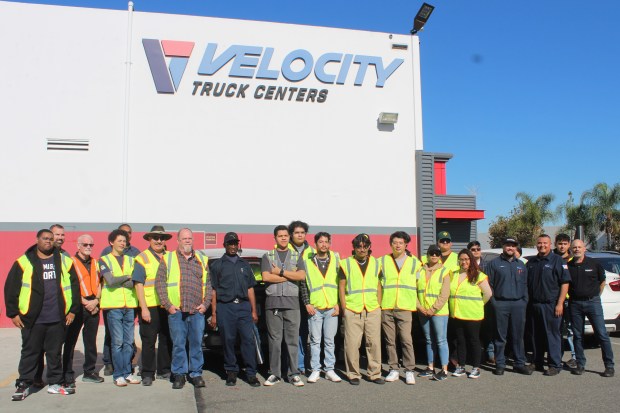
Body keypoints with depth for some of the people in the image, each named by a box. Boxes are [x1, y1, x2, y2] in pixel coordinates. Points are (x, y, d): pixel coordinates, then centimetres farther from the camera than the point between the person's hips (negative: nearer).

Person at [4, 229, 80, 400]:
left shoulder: (63, 261, 8)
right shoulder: (24, 262, 1)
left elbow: (74, 285, 9)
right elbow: (10, 288, 1)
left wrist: (73, 309, 5)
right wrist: (13, 313, -3)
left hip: (57, 318, 2)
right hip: (32, 319, -2)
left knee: (55, 352, 12)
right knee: (30, 352, 7)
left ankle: (55, 383, 23)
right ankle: (23, 385, 20)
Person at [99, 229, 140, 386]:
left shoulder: (131, 260, 15)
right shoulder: (104, 260, 4)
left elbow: (135, 282, 3)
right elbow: (110, 281, -12)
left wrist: (117, 281, -8)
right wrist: (127, 277, -3)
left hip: (130, 305, 4)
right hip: (113, 305, -4)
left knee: (129, 342, 5)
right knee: (117, 342, -4)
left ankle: (127, 372, 13)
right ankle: (118, 375, 4)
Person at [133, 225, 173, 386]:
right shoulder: (142, 258, -1)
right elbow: (138, 284, -7)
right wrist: (144, 308, -13)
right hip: (150, 307, -4)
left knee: (167, 339, 11)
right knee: (149, 341, 2)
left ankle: (164, 370, 23)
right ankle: (148, 374, 12)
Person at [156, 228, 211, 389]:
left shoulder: (202, 259, 15)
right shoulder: (168, 259, 8)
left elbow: (208, 284, 13)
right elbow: (159, 283, 3)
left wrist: (206, 303, 2)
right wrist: (167, 304, -5)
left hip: (197, 311, 2)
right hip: (176, 310, -2)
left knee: (196, 343, 5)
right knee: (178, 344, 2)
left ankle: (196, 373, 15)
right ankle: (179, 374, 14)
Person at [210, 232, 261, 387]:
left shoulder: (244, 265, 18)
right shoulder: (218, 265, 10)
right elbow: (214, 291, 5)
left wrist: (254, 311, 10)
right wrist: (214, 314, -2)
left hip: (244, 306, 2)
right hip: (225, 307, -2)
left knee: (249, 339, -6)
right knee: (228, 340, 2)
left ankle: (251, 373, -1)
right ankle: (231, 372, 15)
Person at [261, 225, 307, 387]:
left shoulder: (297, 256, 13)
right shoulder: (267, 256, 11)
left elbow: (302, 276, -3)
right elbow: (266, 277, -5)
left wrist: (280, 272, -6)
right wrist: (289, 276, -4)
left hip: (291, 301, 0)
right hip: (273, 301, 0)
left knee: (293, 339, -1)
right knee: (274, 339, 2)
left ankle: (294, 374, 6)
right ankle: (274, 374, 10)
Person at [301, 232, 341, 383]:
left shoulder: (335, 259, 7)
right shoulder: (307, 262, 4)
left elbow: (341, 283, 6)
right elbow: (302, 284, 4)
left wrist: (338, 304, 0)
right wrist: (307, 304, -4)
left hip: (332, 308, 1)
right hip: (315, 308, -1)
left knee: (330, 341, 7)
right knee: (315, 341, 4)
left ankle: (329, 370, 15)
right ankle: (315, 370, 13)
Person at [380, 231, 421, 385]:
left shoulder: (415, 262, 8)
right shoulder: (382, 261, 7)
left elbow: (420, 284, 14)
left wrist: (417, 302, 8)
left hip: (405, 308, -1)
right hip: (386, 307, 1)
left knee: (406, 340, -8)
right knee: (390, 340, 6)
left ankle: (409, 371, 3)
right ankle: (393, 370, 16)